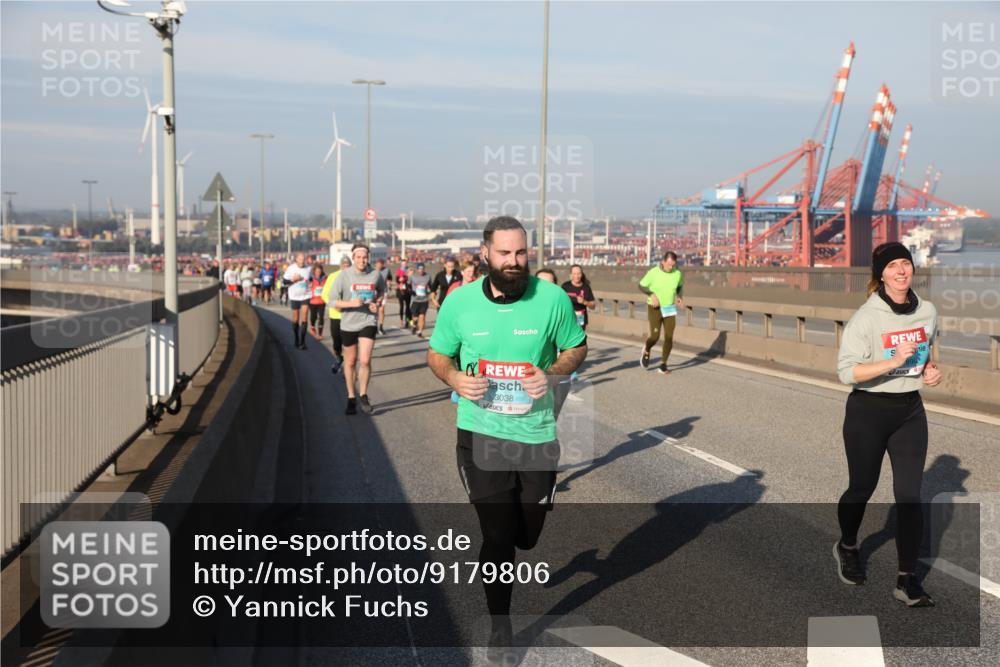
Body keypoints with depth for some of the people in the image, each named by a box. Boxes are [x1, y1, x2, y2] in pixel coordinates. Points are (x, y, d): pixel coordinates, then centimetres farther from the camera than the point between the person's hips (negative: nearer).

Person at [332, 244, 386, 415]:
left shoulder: (375, 275, -3)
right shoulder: (344, 275, -8)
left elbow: (381, 290, 19)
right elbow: (333, 301, -8)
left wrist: (377, 303, 0)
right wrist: (351, 303, -24)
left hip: (368, 322, 0)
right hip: (348, 323, 0)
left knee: (365, 361, -11)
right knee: (350, 362, 10)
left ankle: (363, 396, 9)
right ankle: (351, 398, 26)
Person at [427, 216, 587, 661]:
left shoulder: (552, 298, -8)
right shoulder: (459, 301, -6)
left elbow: (577, 348, 4)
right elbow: (436, 355, 6)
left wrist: (551, 373, -16)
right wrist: (455, 378, -16)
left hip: (536, 433, 1)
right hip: (480, 434, -1)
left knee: (526, 533, 14)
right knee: (497, 534, 1)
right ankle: (499, 624, 23)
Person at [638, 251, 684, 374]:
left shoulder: (677, 273, -7)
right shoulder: (653, 273, -17)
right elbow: (641, 286, -4)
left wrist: (679, 297, -3)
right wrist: (652, 295, -21)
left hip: (670, 309, 3)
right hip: (655, 309, -3)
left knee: (669, 337, -7)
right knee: (655, 337, -10)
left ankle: (663, 365, 8)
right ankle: (646, 350, 25)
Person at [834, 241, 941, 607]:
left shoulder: (928, 311, 1)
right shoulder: (866, 316, -16)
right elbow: (846, 371, -20)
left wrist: (931, 369, 0)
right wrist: (893, 362, -30)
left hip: (911, 412, 4)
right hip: (868, 412, -4)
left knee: (909, 495, -2)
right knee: (862, 488, 13)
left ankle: (907, 580, 5)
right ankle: (847, 547, 41)